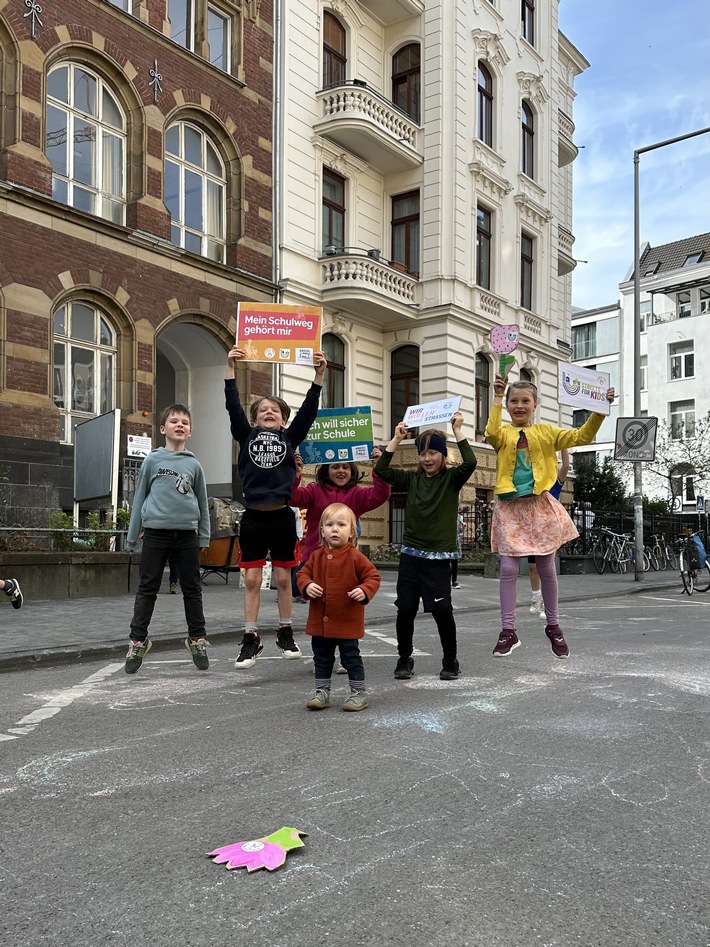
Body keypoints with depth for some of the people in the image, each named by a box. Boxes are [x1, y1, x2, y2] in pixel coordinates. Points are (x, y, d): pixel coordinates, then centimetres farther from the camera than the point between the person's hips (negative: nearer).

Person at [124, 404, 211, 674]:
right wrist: (132, 535, 5)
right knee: (147, 589, 4)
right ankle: (138, 640, 13)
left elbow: (202, 502, 12)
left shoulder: (194, 464, 7)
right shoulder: (152, 460, 3)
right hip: (156, 532, -1)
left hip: (187, 533, 1)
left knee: (192, 589, 8)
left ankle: (197, 638, 20)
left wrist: (204, 537, 9)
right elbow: (139, 497, 7)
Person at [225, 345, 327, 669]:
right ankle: (251, 640, 9)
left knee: (283, 578, 9)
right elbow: (233, 406, -2)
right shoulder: (247, 436, 8)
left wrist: (319, 375, -9)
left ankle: (285, 634, 23)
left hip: (282, 517, 0)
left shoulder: (290, 437, 8)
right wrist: (230, 368, -9)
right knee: (252, 580, 2)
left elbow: (308, 410, -1)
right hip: (253, 517, 0)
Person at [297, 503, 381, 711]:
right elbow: (303, 574, 8)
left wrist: (364, 591, -25)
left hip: (347, 622, -4)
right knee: (322, 658, 16)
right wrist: (307, 586, -13)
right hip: (320, 621, 5)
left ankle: (359, 693, 20)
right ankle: (322, 692, 30)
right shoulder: (316, 556, 1)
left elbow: (373, 576, -7)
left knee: (351, 658, 6)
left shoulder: (355, 557, -11)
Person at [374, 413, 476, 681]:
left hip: (439, 557, -3)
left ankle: (450, 661, 14)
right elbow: (381, 470, -4)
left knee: (441, 609, -5)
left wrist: (457, 430, -16)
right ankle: (404, 659, 19)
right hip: (410, 554, 3)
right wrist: (397, 438, -4)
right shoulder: (411, 479, 7)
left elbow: (470, 463, -20)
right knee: (405, 609, 2)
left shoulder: (451, 478, 0)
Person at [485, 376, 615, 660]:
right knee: (508, 568, -3)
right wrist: (497, 398, -17)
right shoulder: (504, 433, 5)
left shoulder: (546, 432, 8)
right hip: (509, 508, -1)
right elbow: (492, 433, -19)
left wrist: (600, 410, -9)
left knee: (546, 568, 8)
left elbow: (582, 436, 2)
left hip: (539, 506, 1)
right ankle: (508, 631, 6)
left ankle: (553, 626, 25)